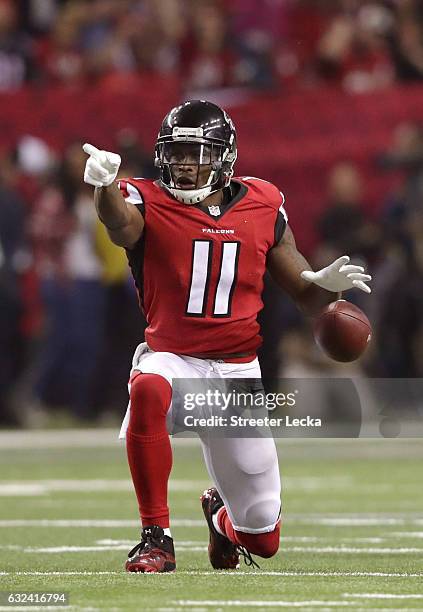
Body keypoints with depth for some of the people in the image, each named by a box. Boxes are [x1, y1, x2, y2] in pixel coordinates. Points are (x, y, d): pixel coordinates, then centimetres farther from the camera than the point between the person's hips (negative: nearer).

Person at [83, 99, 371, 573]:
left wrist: (326, 283, -15)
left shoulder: (262, 206, 3)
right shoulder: (150, 203, -6)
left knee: (263, 539, 5)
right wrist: (105, 183, -56)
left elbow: (305, 295, 9)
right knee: (148, 390, -42)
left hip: (238, 373, 3)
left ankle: (222, 515, 46)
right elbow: (120, 222, -33)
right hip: (171, 359, -2)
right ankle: (156, 538, -29)